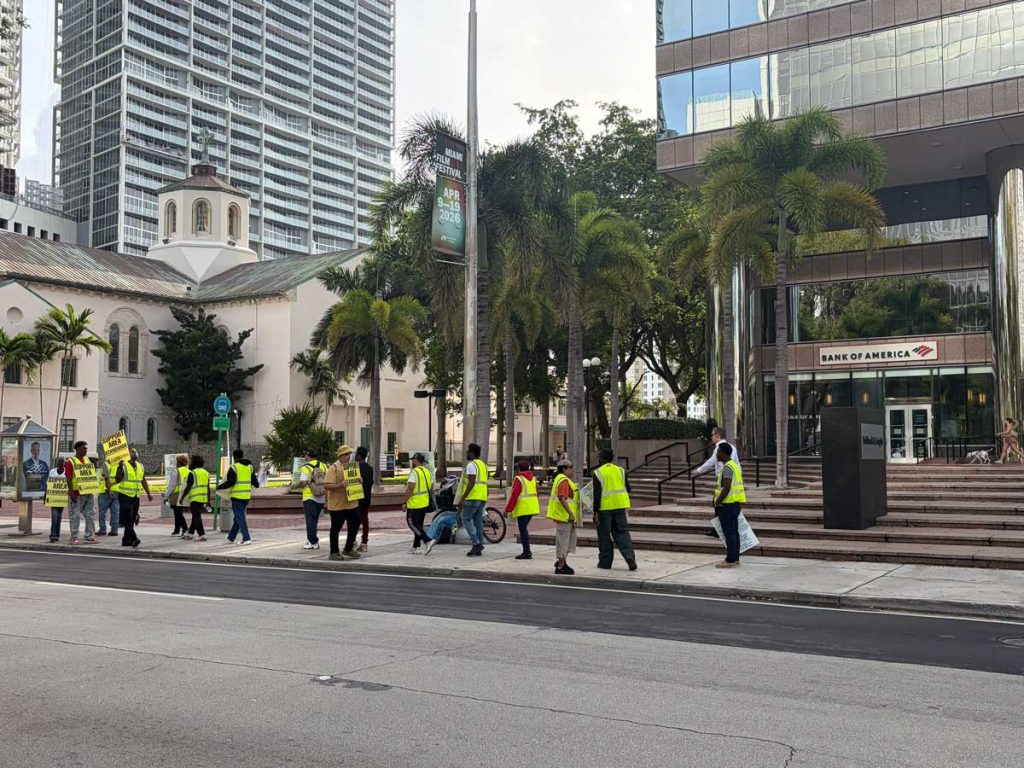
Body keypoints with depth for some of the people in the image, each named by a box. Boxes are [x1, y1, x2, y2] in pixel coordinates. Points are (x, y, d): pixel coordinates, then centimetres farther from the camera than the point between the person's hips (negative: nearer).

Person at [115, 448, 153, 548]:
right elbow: (117, 480, -12)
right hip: (125, 496, -6)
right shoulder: (123, 465, -6)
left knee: (132, 520, 9)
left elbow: (143, 481, 19)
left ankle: (126, 540, 17)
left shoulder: (141, 467, 13)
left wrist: (148, 493, 14)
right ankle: (133, 539, -17)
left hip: (136, 497, 7)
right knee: (127, 519, -12)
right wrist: (120, 468, -23)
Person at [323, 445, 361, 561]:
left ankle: (348, 549, 26)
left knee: (355, 525, 10)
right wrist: (340, 485, -30)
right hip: (337, 505, -7)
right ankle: (334, 552, 14)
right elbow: (326, 486, -18)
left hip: (352, 503, 7)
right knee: (336, 528, 3)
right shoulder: (333, 468, -11)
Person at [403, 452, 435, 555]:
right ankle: (415, 547, 15)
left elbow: (410, 488, -20)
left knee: (412, 523, -3)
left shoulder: (414, 472, -14)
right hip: (425, 503, 8)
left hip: (415, 503, -8)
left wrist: (404, 502, -15)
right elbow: (431, 487, 17)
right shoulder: (427, 471, 12)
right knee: (418, 525, 13)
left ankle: (428, 540, -14)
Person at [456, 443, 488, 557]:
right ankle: (478, 549, 9)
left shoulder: (471, 465, -10)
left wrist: (462, 498, -20)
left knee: (466, 519, -3)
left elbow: (472, 482, -20)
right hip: (482, 497, 9)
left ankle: (476, 543, -12)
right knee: (478, 521, 8)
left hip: (472, 497, -9)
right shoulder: (483, 464, 19)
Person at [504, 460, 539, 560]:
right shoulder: (532, 478, 13)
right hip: (532, 508, 8)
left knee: (523, 530, -3)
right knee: (524, 528, 18)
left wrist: (507, 510, -10)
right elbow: (536, 493, 18)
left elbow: (514, 495, -14)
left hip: (523, 509, -8)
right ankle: (527, 551, 20)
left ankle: (527, 553, -4)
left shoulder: (518, 479, -10)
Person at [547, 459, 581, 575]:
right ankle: (561, 566, 0)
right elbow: (562, 498, -25)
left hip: (566, 516, 11)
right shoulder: (564, 481, -16)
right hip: (564, 515, -11)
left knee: (570, 539, 17)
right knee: (563, 539, -5)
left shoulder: (560, 479, 19)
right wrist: (570, 513, -25)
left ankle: (561, 561, 25)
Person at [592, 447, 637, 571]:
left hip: (605, 507, -4)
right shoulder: (620, 470, 7)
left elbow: (597, 494, -11)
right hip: (620, 505, 4)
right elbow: (627, 488, 8)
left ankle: (605, 562, 13)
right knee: (622, 532, 9)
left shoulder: (598, 473, -7)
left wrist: (595, 511, -9)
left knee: (604, 535, 7)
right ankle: (629, 555, -11)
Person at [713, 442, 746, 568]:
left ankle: (730, 560, -4)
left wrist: (718, 501, -15)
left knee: (729, 532, -6)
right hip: (736, 503, 10)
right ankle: (735, 558, 18)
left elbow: (727, 488, -24)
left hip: (728, 504, -10)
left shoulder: (727, 467, -17)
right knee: (734, 532, 13)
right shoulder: (734, 465, 16)